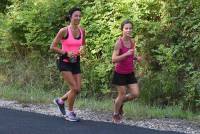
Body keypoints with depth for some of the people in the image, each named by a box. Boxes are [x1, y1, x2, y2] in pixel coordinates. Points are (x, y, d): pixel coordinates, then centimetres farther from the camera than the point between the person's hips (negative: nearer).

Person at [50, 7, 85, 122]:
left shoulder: (82, 31, 0)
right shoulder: (64, 31, -15)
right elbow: (53, 47, -11)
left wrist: (82, 49, -4)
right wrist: (66, 53, -20)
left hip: (76, 62, 6)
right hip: (65, 62, -6)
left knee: (78, 89, 4)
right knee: (74, 88, -11)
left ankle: (60, 101, 31)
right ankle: (70, 112, 8)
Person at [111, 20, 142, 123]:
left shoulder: (132, 42, 1)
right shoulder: (119, 42, -18)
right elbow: (114, 59, -23)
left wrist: (136, 58, -3)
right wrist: (126, 54, -31)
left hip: (130, 73, 6)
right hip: (120, 73, -6)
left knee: (135, 94, 1)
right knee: (122, 94, 3)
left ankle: (119, 103, 29)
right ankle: (115, 115, 27)